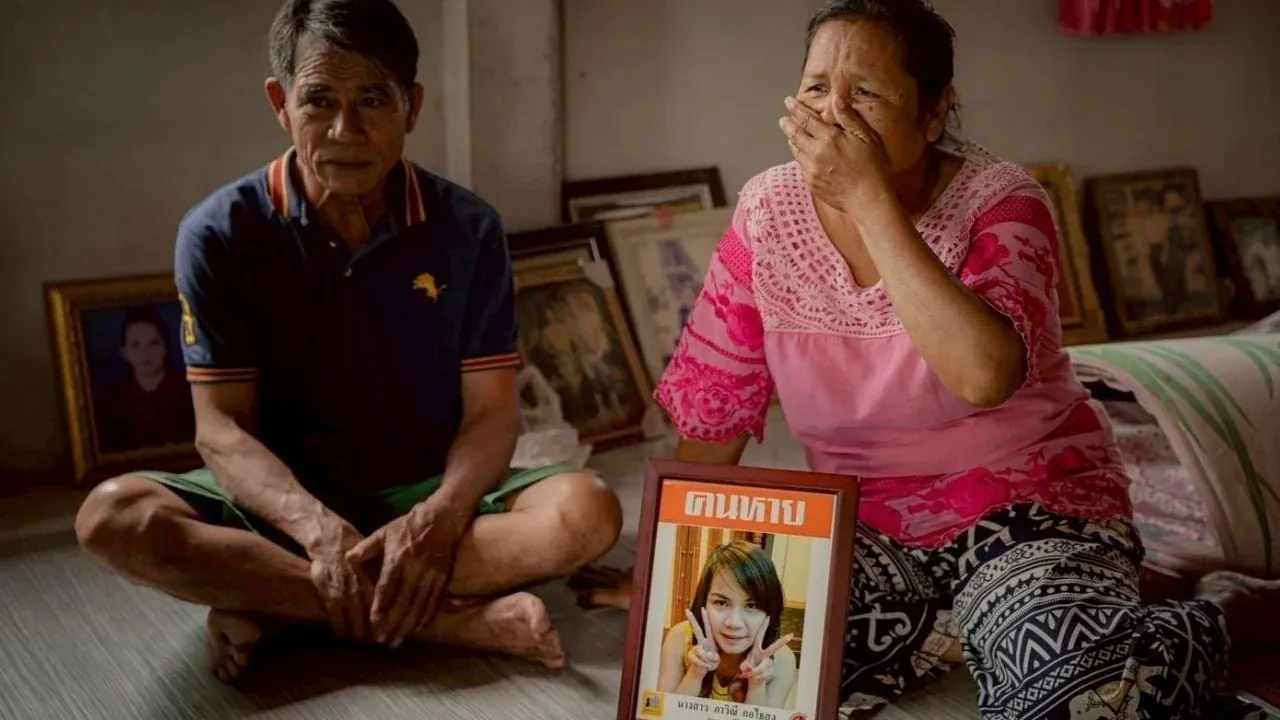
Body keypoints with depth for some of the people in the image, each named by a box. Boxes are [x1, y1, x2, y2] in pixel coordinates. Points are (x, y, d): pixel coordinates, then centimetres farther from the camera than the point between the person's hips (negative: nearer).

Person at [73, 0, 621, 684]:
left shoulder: (468, 229, -5)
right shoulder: (219, 234, -7)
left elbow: (491, 410, -5)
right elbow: (222, 428, -9)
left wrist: (443, 512, -27)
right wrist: (317, 527, -28)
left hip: (426, 495, 1)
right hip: (288, 502, 0)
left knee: (587, 509, -27)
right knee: (113, 514, -29)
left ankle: (270, 603, -23)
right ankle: (455, 618, -30)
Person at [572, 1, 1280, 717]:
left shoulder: (1001, 201, -14)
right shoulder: (767, 212, -5)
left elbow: (984, 376, -34)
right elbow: (713, 409, 1)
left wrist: (869, 198, -30)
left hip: (1027, 505, -4)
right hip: (863, 527, 4)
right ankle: (976, 627, 0)